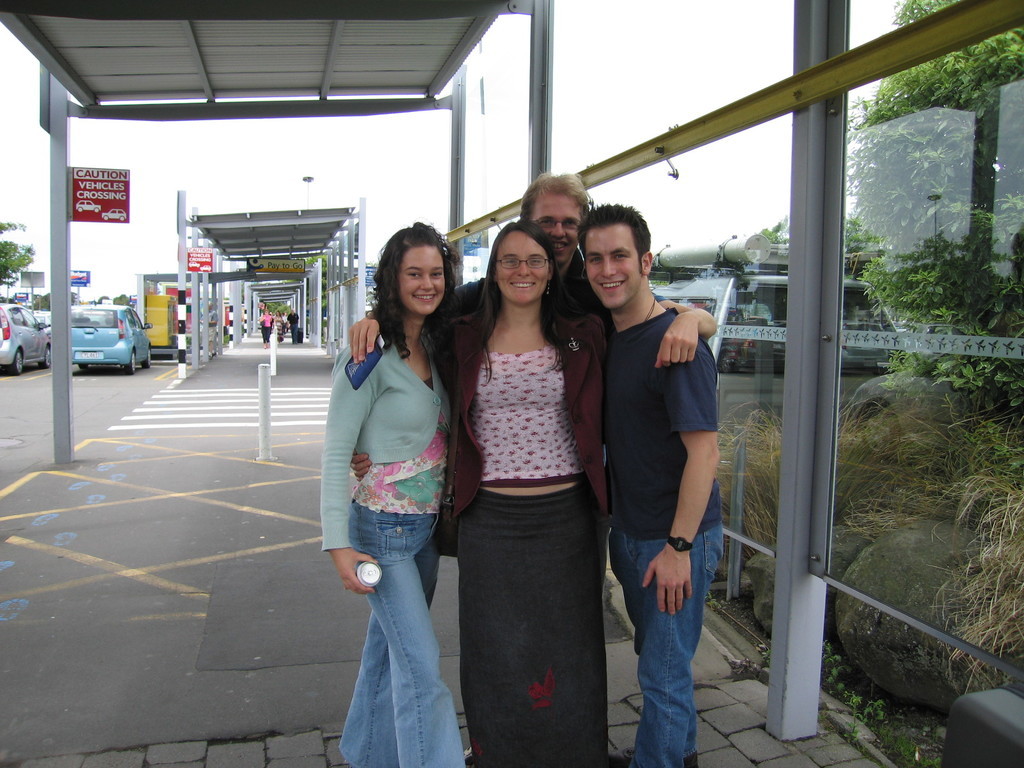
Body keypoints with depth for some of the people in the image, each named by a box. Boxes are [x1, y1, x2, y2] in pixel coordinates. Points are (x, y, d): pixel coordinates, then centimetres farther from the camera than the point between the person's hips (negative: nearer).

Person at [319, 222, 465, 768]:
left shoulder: (436, 346, 5)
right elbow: (336, 451, -16)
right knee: (421, 665, -5)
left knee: (390, 643, 20)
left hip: (428, 522, 7)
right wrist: (338, 543, -19)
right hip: (382, 527, -7)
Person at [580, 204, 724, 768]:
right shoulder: (602, 336, 5)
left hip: (676, 537, -8)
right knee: (654, 650, 25)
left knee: (664, 673, 6)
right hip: (627, 531, 9)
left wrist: (678, 546, -22)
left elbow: (703, 451, -22)